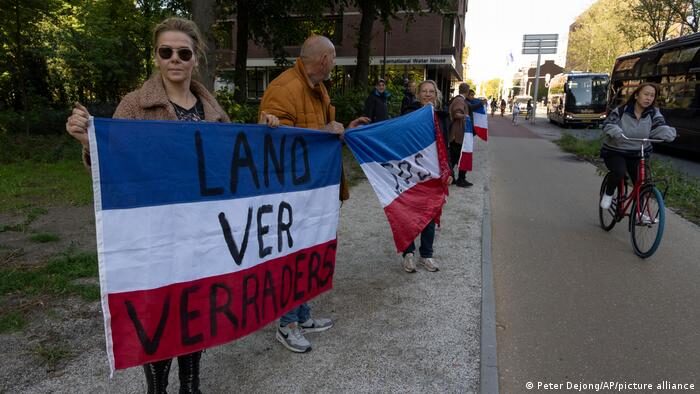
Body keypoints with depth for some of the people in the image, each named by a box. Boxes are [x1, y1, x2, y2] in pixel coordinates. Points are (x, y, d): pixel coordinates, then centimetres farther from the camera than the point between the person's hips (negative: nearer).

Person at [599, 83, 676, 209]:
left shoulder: (653, 113, -2)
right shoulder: (621, 111, -11)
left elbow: (660, 127, -16)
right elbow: (608, 125, -22)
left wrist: (669, 134, -39)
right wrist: (618, 133, -43)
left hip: (638, 154, 4)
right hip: (615, 152, -4)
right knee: (619, 172, -32)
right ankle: (608, 194, -2)